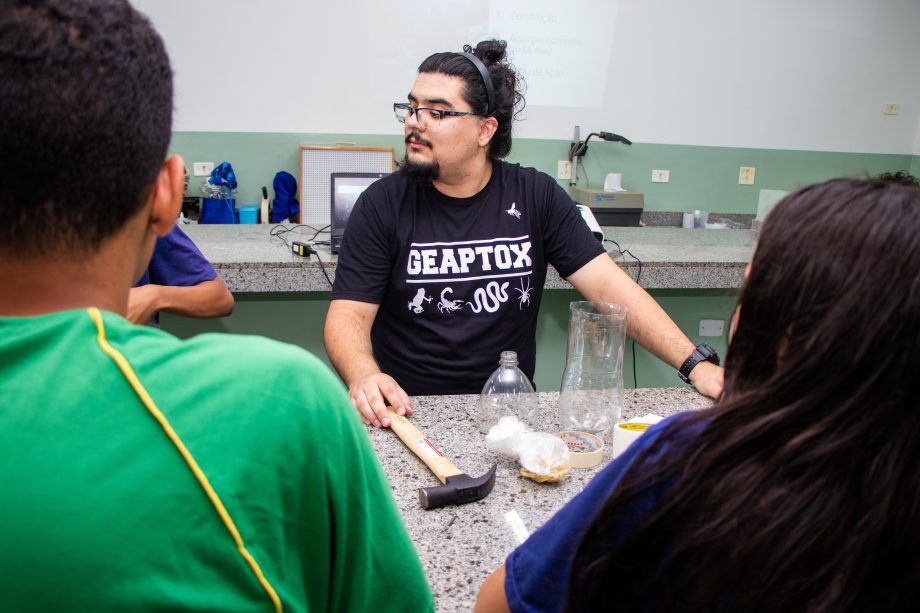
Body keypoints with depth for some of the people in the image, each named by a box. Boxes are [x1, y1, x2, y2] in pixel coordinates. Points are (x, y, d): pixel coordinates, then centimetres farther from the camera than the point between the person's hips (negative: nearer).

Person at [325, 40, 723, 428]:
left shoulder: (536, 196, 0)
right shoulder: (382, 204, -3)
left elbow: (609, 285, -3)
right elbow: (348, 315, -7)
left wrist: (697, 365, -13)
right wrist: (363, 378, -30)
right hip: (407, 410, -1)